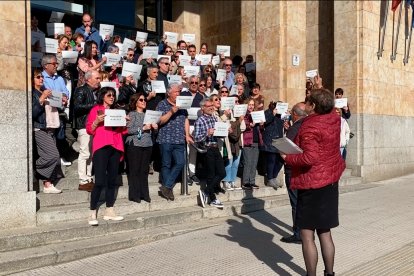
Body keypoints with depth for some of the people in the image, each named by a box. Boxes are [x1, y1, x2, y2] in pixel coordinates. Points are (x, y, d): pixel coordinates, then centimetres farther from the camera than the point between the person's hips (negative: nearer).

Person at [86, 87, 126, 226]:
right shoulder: (96, 109, 6)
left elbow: (122, 131, 22)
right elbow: (89, 129, 1)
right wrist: (97, 121, -16)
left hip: (115, 147, 6)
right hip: (101, 147, -5)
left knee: (112, 180, 6)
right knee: (99, 181, -10)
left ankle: (109, 211, 12)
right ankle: (93, 214, -5)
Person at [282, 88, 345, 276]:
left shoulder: (309, 126, -20)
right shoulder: (334, 118, 3)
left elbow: (310, 158, -30)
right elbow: (327, 106, 27)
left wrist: (287, 158, -15)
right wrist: (320, 90, 33)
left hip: (311, 184, -8)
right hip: (330, 182, 9)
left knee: (307, 236, 1)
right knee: (325, 233, 16)